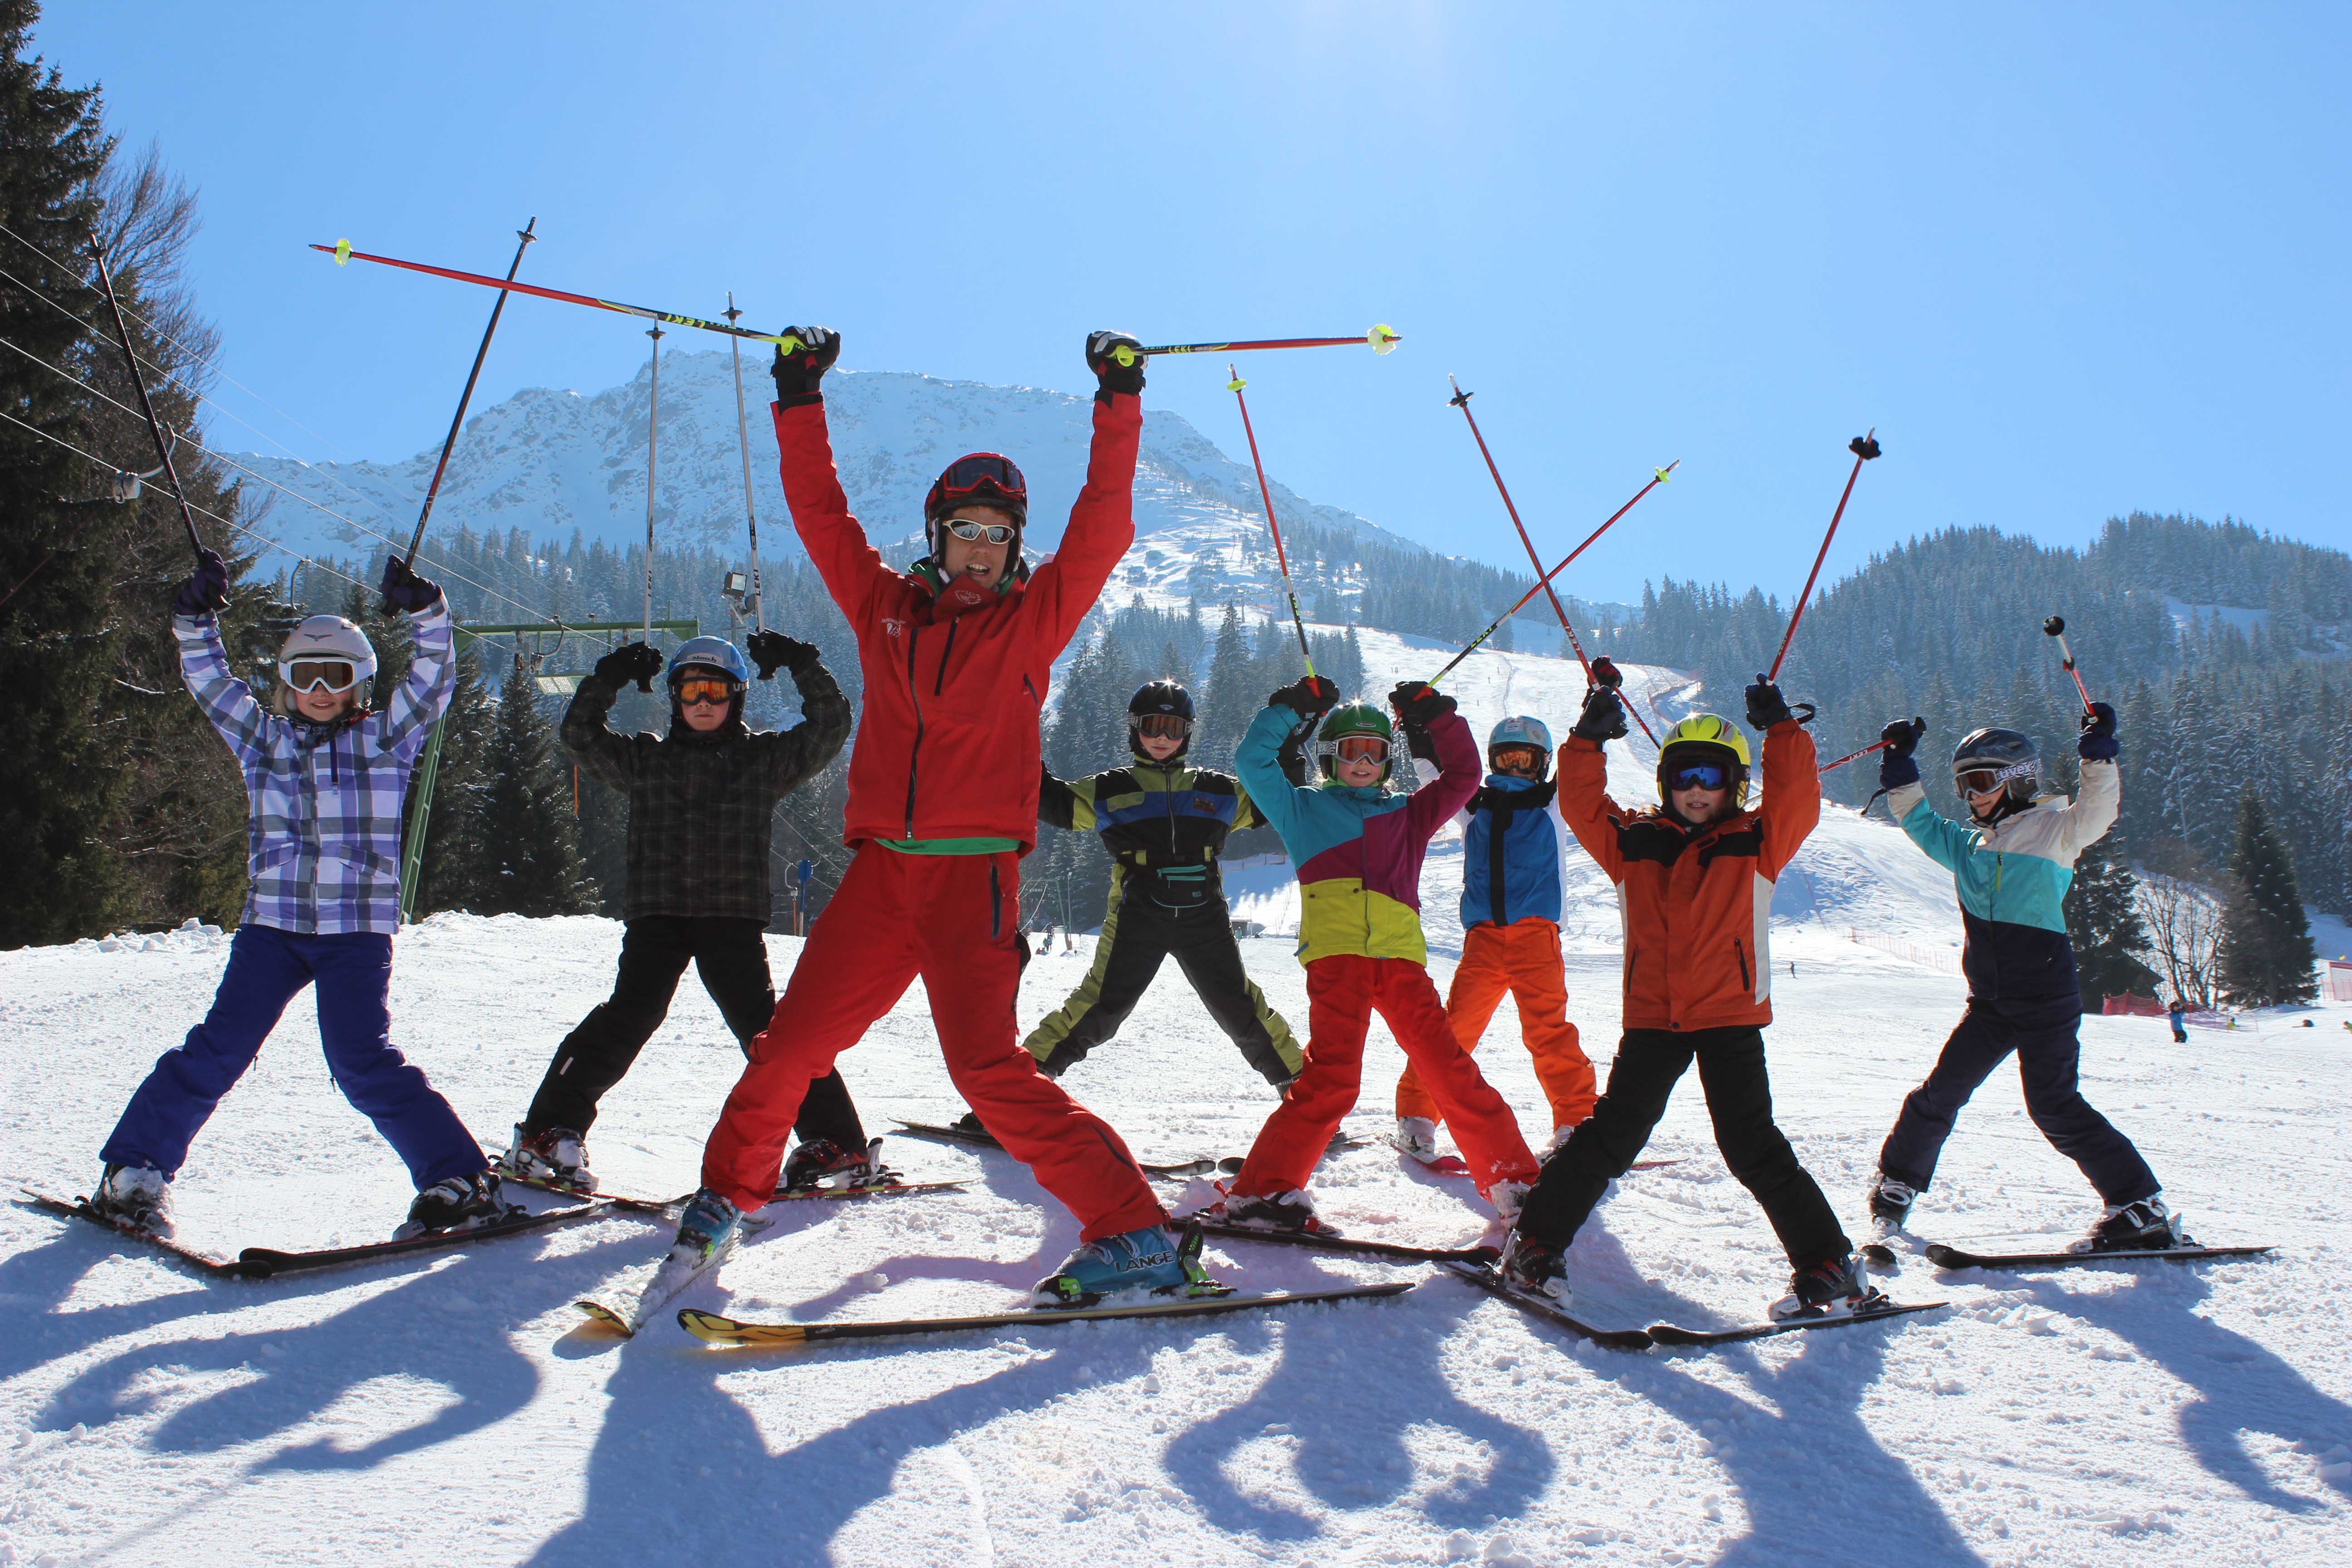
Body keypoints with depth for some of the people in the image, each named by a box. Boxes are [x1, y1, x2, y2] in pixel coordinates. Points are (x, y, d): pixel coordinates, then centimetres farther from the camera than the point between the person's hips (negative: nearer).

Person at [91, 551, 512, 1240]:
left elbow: (434, 676, -1)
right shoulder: (263, 737, 14)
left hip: (358, 930, -3)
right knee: (219, 1049, -4)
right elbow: (209, 679, 11)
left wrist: (425, 612, -14)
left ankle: (460, 1181, -6)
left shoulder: (385, 739, 7)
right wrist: (196, 621, -3)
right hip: (272, 924, 3)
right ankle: (134, 1172, 10)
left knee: (363, 1061, -11)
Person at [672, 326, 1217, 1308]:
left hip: (975, 875, -3)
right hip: (880, 870, 4)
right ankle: (729, 1191, 31)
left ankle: (1133, 1233, -11)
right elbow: (818, 508, 15)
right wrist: (800, 399, 10)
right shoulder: (885, 607, 14)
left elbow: (1103, 524, -1)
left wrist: (1119, 402, -4)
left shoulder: (1034, 619, 7)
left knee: (986, 1066, -15)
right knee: (792, 1046, 6)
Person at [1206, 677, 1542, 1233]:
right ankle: (1262, 1192, -16)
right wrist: (1294, 706, 16)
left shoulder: (1408, 815, 30)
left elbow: (1463, 777, 25)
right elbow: (1252, 761, 15)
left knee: (1450, 1069, -3)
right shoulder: (1303, 808, 23)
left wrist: (1434, 714, 23)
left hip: (1401, 956, 3)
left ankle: (1513, 1182, 4)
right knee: (1332, 1075, -19)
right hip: (1335, 953, -3)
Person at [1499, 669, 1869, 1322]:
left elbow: (1797, 803, -9)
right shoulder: (1634, 841, 8)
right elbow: (1582, 804, 1)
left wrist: (1781, 730, -11)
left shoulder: (1755, 844, 5)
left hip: (1731, 1019, -2)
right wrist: (1590, 738, -10)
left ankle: (1829, 1267, 10)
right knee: (1610, 1136, 3)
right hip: (1652, 1020, 2)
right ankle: (1537, 1242, 14)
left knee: (1753, 1147, -3)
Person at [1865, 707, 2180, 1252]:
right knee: (1940, 1094, 6)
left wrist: (2099, 755, -30)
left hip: (2046, 997, -6)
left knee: (2054, 1106, -10)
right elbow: (1921, 823, 26)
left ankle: (2142, 1209, -1)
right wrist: (1899, 765, 17)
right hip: (1991, 1003, 6)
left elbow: (2095, 813, -19)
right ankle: (1897, 1183, 22)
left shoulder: (2051, 830, -2)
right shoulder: (1969, 844, 15)